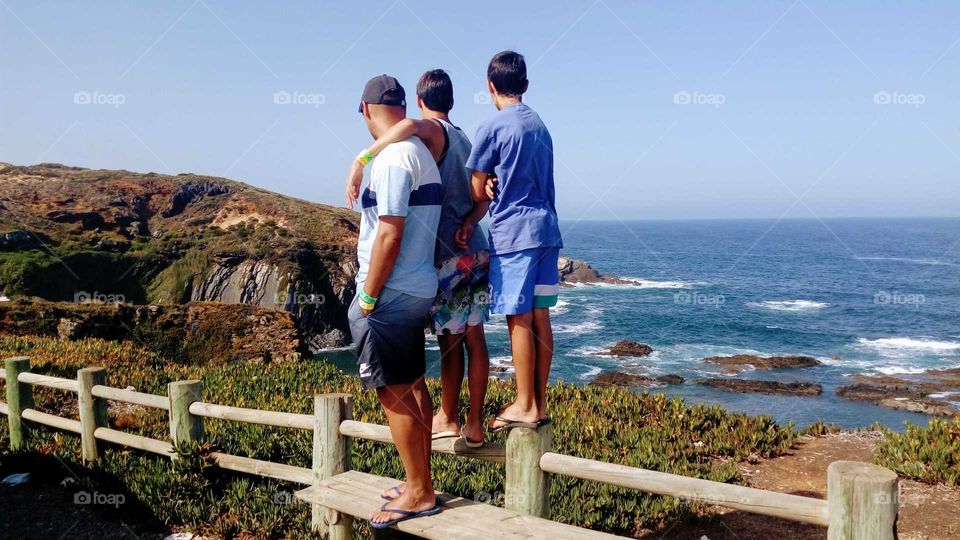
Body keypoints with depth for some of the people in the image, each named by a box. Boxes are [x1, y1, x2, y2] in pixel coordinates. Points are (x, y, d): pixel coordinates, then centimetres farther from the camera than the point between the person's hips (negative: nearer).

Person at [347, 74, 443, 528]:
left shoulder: (392, 156, -16)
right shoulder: (421, 152, 12)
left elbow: (390, 235, -21)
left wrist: (368, 299, -15)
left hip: (392, 293, -10)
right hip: (418, 290, 10)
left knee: (394, 394, -2)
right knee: (412, 387, 16)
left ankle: (419, 494, 8)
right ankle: (421, 483, 27)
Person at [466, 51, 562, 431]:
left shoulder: (492, 128, -9)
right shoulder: (540, 126, 14)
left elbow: (478, 193, -5)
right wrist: (498, 186, 2)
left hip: (513, 232, -7)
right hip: (545, 227, 7)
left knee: (519, 319, -2)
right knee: (539, 316, 9)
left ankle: (525, 407, 5)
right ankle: (539, 403, 16)